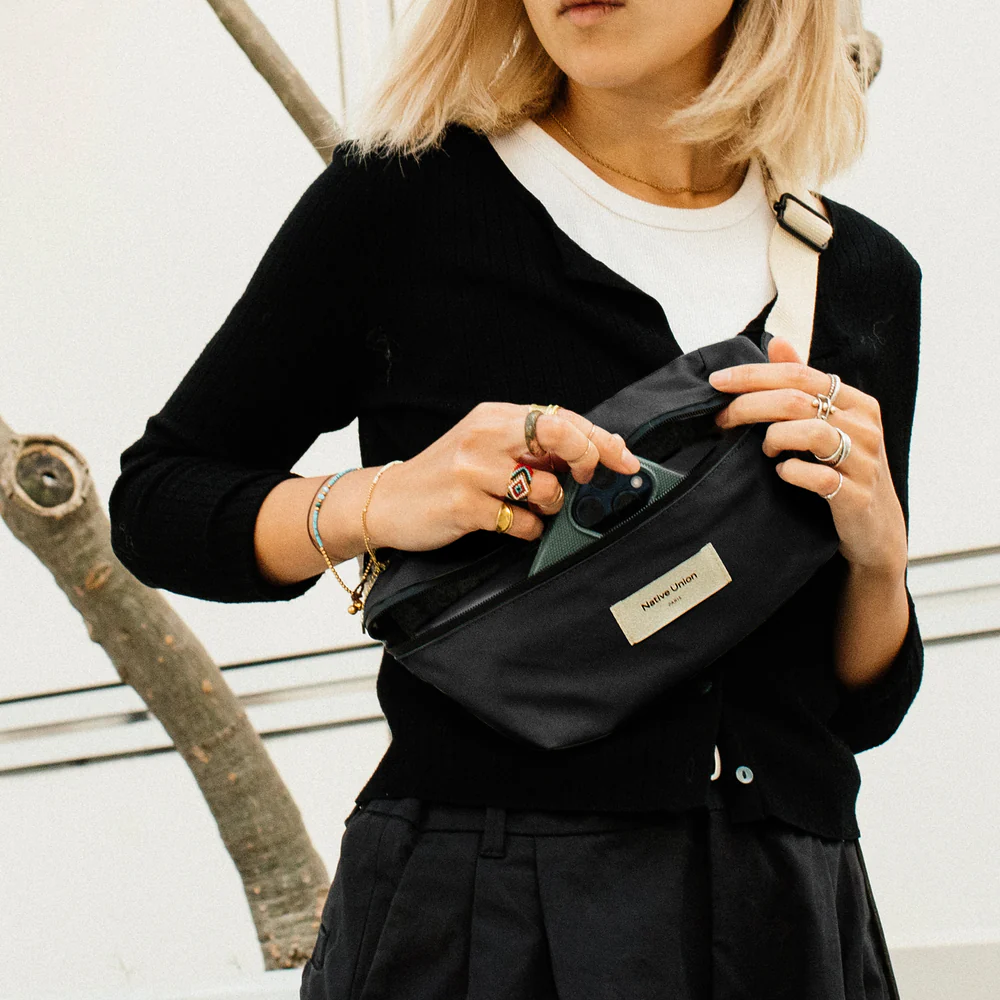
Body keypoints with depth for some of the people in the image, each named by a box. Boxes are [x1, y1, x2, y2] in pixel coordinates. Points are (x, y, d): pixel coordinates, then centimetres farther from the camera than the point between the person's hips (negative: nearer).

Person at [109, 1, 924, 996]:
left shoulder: (867, 276, 5)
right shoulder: (401, 203, -6)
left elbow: (865, 707, 10)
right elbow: (154, 503, 2)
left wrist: (878, 553, -11)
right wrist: (376, 505, -15)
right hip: (473, 911, -3)